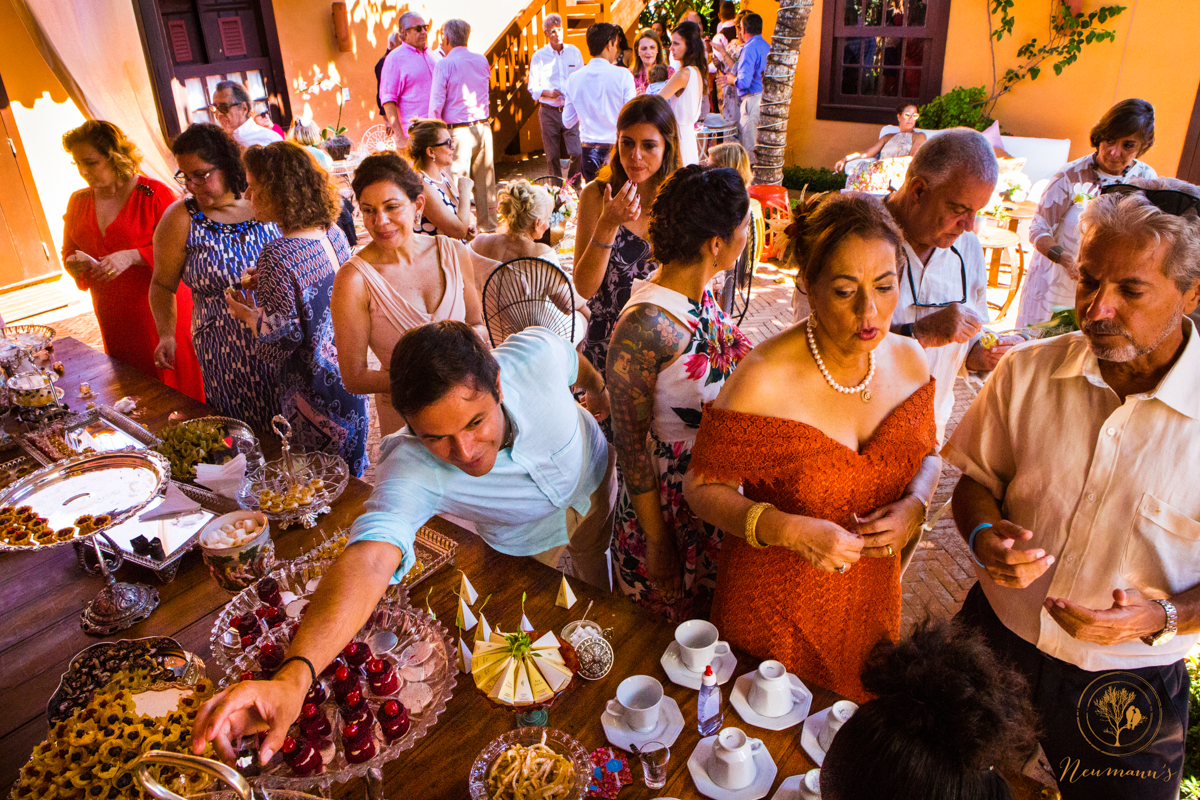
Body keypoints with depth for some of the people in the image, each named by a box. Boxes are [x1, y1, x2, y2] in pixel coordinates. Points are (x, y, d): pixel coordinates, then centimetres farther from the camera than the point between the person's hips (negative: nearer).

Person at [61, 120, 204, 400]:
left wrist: (132, 257, -24)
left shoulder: (155, 194, -9)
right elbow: (68, 252, 20)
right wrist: (74, 263, -5)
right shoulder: (78, 201, 11)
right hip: (113, 318, 6)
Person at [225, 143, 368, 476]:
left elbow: (280, 344, -21)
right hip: (350, 378, 8)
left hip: (314, 391, -8)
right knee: (350, 481, 25)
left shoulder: (277, 256, -24)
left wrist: (247, 313, -3)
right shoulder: (333, 234, -1)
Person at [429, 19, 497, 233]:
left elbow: (436, 104, -10)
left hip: (458, 131, -5)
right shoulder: (482, 61, 8)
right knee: (485, 180, 11)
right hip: (483, 127, 5)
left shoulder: (444, 65, -8)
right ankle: (489, 225, 19)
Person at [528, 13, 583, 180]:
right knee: (553, 157, 3)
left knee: (577, 154, -9)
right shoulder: (539, 56, 3)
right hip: (549, 112, -1)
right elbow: (532, 88, 5)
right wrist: (548, 93, -13)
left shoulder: (574, 52, 8)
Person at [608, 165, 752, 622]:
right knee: (666, 630, 18)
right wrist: (657, 541, -13)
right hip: (670, 494, -7)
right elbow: (630, 443, -20)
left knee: (713, 617, 26)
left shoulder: (702, 296, -4)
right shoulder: (643, 327, -28)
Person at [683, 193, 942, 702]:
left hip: (870, 598, 5)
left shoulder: (909, 362, -8)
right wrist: (788, 530, -32)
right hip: (775, 605, -4)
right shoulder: (763, 381, -26)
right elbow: (703, 487, -17)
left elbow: (926, 454, 8)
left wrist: (914, 506, -13)